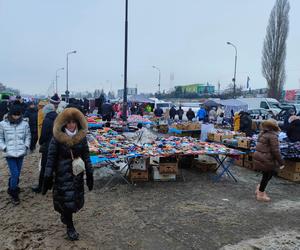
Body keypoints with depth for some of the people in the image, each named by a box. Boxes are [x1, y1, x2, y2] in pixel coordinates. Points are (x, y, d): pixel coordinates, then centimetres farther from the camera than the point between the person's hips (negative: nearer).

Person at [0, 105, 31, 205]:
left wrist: (26, 146, -2)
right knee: (15, 174, -7)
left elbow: (28, 136, 10)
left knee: (17, 174, 14)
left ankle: (12, 188, 40)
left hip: (21, 153, 3)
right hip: (9, 154, -2)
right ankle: (14, 194, 14)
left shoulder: (24, 124, -1)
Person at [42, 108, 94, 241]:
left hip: (77, 174, 4)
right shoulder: (57, 138, -11)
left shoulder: (82, 136, -2)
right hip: (62, 174, -3)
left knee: (77, 199, 12)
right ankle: (70, 227, 22)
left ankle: (65, 215, 42)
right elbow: (51, 158, -8)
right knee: (66, 199, 2)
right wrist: (47, 178, -9)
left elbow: (86, 156, 4)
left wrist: (89, 174, 4)